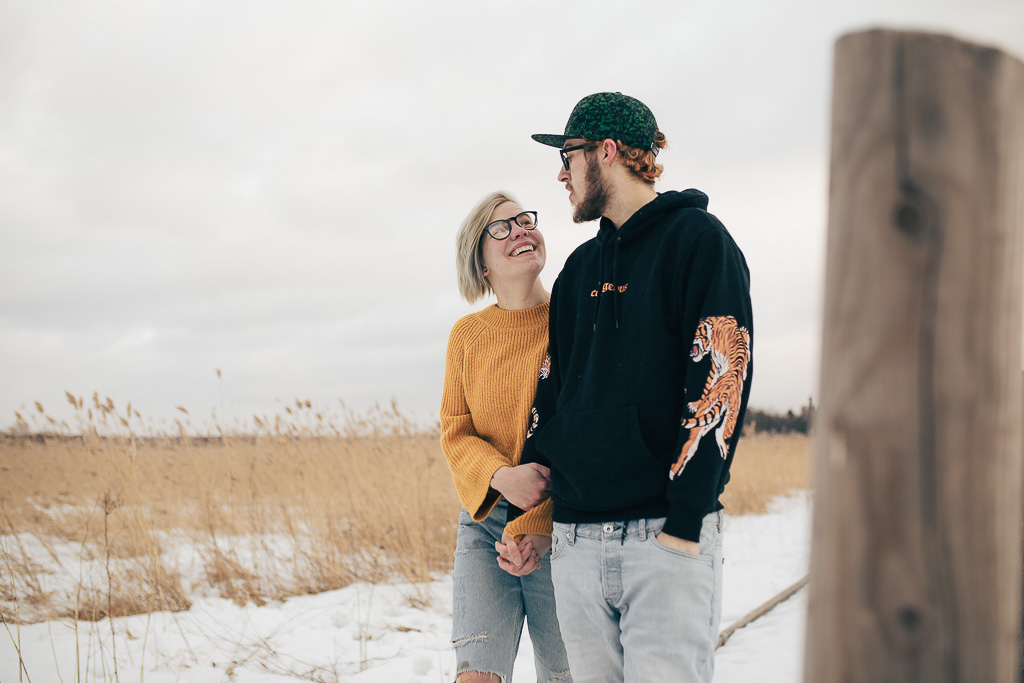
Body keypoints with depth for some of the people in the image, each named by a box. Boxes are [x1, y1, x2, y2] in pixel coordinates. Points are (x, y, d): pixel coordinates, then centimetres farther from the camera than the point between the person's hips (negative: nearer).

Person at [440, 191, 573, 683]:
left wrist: (540, 528, -16)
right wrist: (502, 477, -16)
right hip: (484, 521, 2)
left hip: (560, 527, -2)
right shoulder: (467, 334, 6)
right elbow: (455, 433, 6)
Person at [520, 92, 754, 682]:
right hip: (576, 542, 6)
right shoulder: (581, 267, 20)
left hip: (669, 537, -6)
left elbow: (721, 380, -9)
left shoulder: (697, 239, 0)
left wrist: (684, 522, -16)